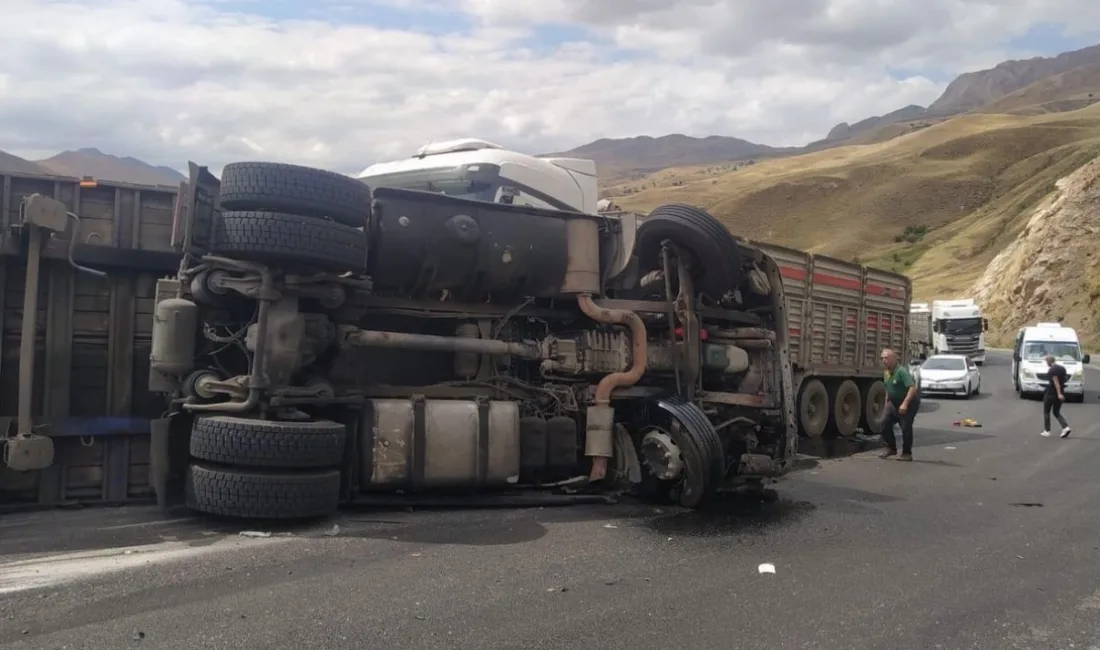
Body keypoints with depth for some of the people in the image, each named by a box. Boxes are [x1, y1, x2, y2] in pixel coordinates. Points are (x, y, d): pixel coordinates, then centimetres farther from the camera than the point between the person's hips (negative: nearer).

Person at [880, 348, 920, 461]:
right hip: (894, 403, 8)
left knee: (906, 427, -9)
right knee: (885, 424, 4)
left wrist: (905, 403, -41)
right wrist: (887, 402, 15)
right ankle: (891, 448, 21)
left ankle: (907, 453, 5)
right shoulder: (886, 372, 2)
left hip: (909, 403, -8)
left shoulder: (901, 371, -25)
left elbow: (913, 388, -33)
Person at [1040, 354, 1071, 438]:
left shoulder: (1051, 370, -15)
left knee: (1046, 412, 8)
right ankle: (1066, 427, -5)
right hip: (1059, 393, 7)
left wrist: (1059, 394, -27)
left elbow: (1056, 382, -23)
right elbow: (1063, 380, 14)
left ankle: (1047, 431, 10)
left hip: (1051, 393, -7)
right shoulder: (1062, 368, 9)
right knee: (1056, 412, 15)